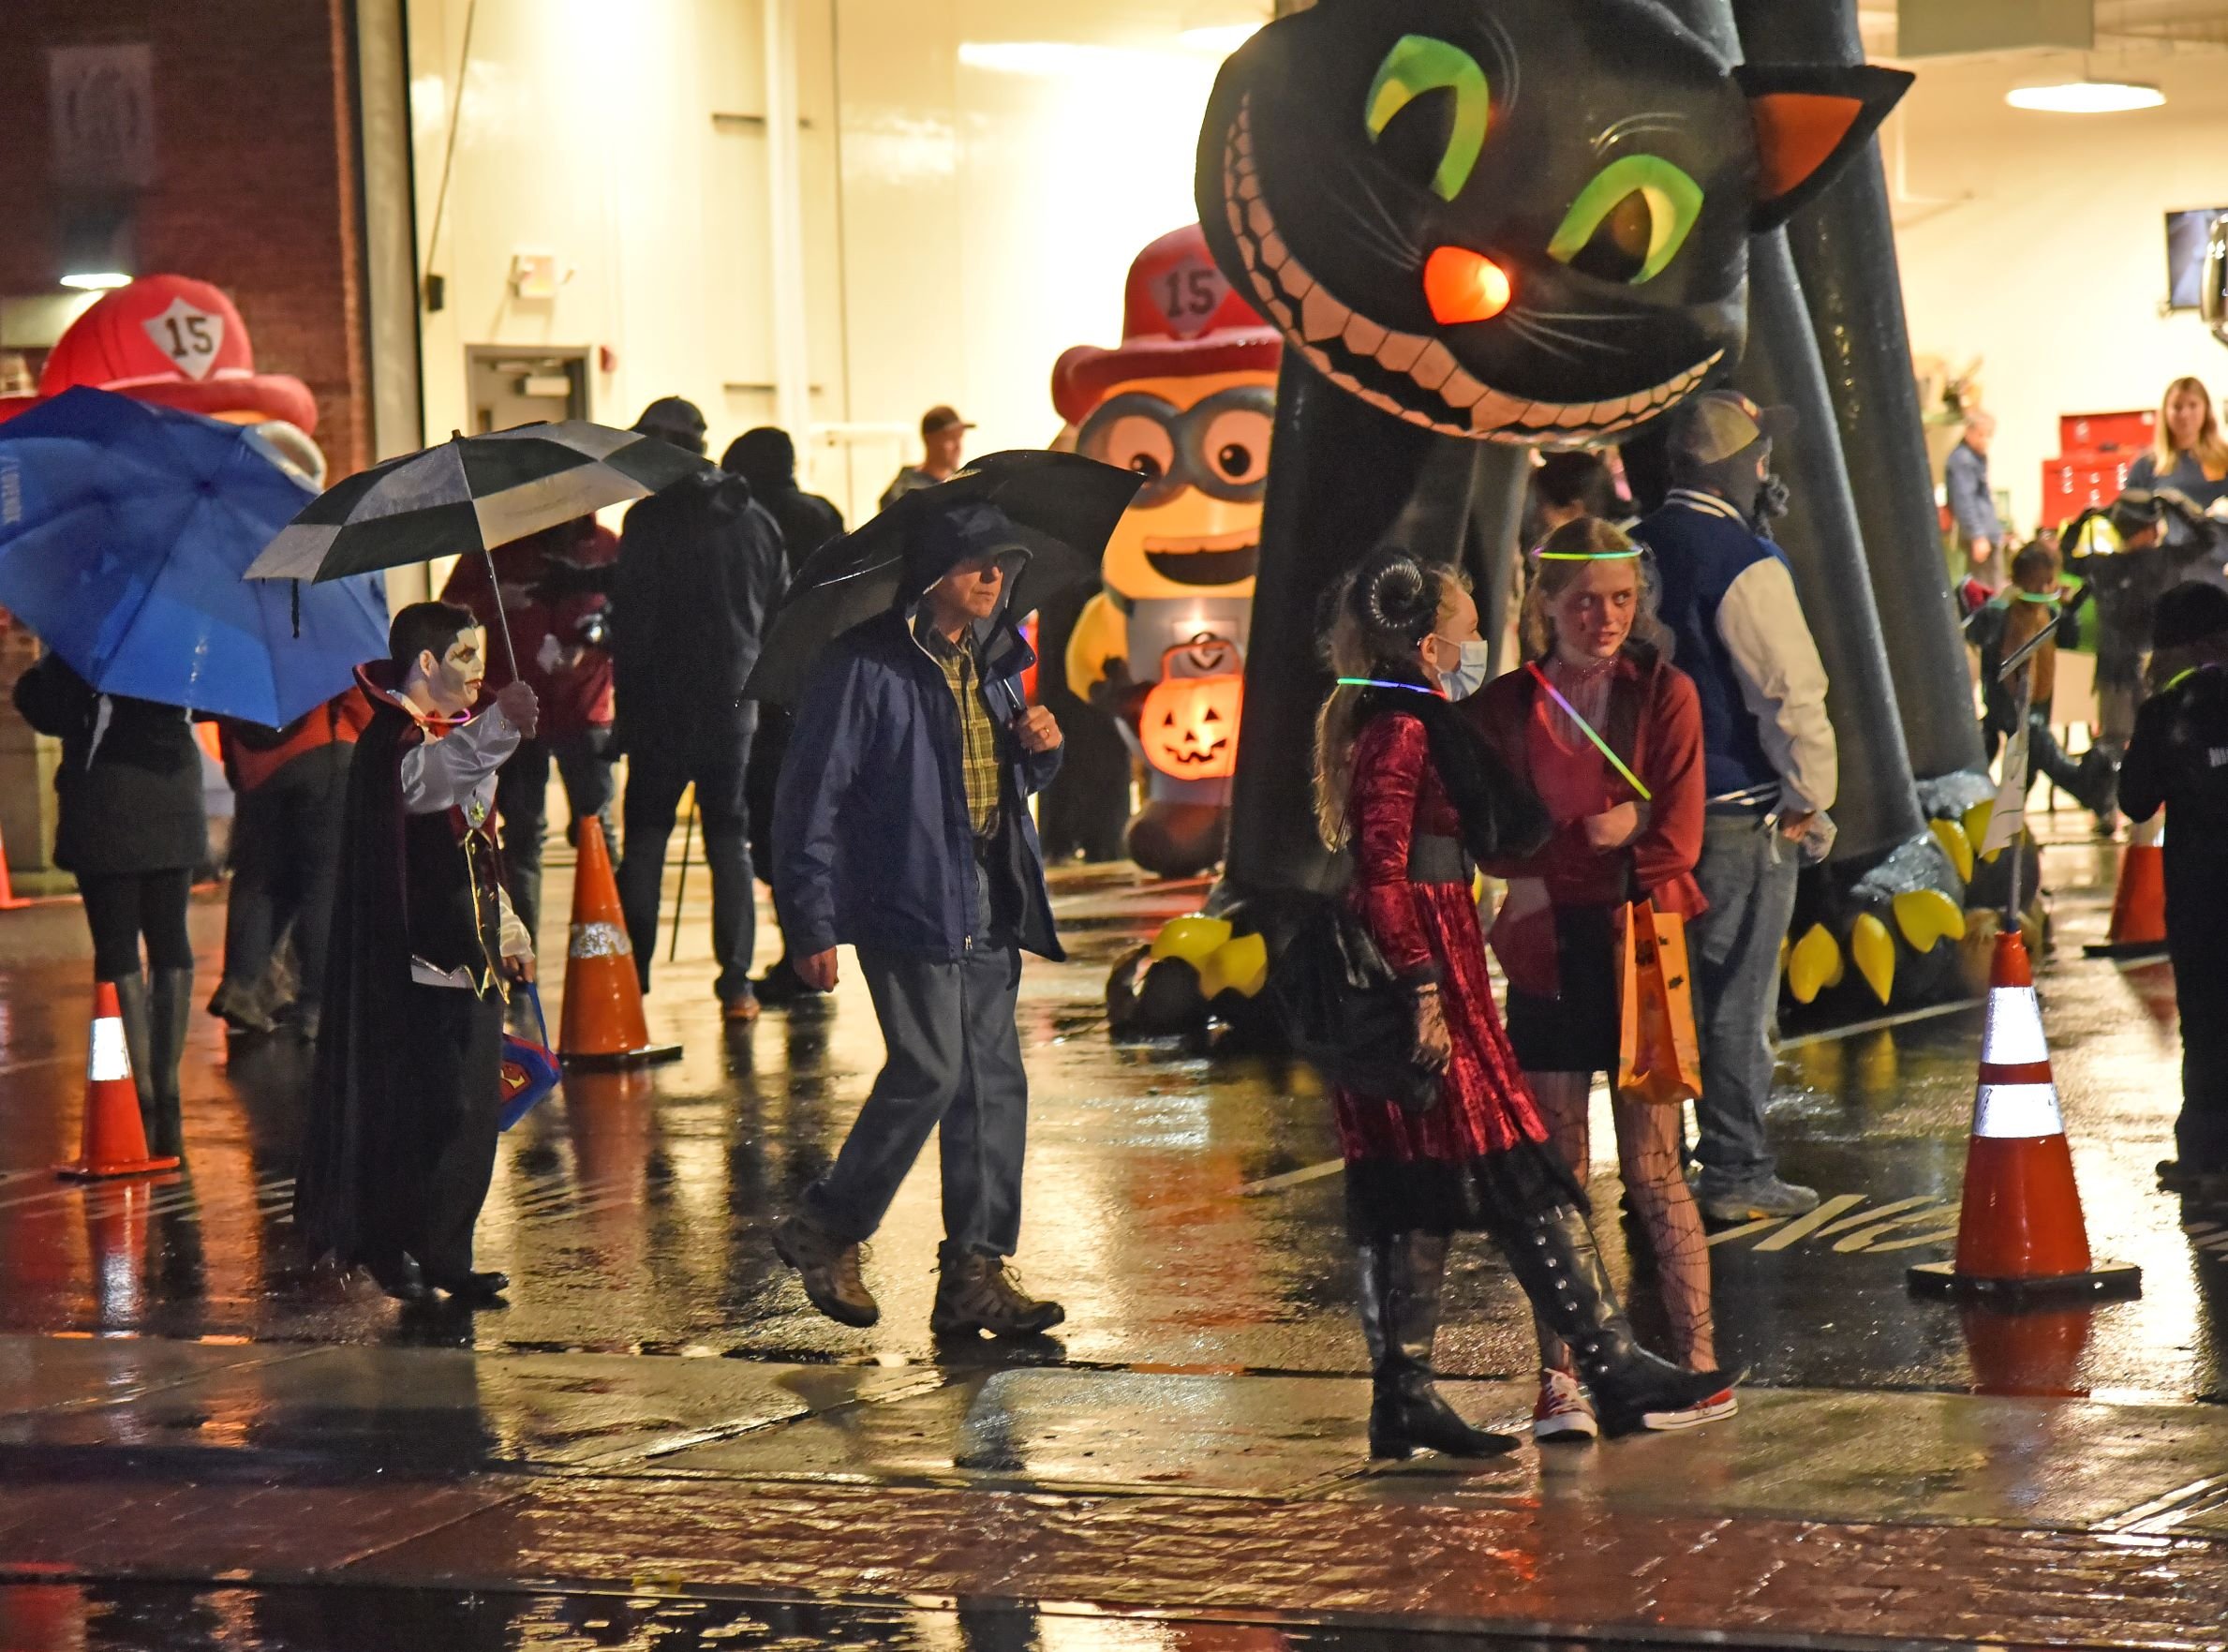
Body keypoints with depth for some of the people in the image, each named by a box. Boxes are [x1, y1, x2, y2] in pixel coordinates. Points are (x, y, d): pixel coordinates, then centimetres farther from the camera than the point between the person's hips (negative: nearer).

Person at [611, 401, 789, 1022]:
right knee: (731, 840, 8)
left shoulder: (650, 519, -9)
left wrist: (627, 707, -5)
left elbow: (631, 620, -10)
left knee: (645, 838, 5)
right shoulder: (757, 522, 8)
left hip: (665, 703, -4)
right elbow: (778, 615, 12)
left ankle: (632, 977, 2)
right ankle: (736, 983, 1)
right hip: (735, 704, 4)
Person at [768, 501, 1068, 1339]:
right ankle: (825, 1228, 7)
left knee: (994, 1080, 4)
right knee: (932, 1071, -12)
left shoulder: (994, 660, 15)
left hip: (989, 906, 8)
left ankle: (975, 1272, 9)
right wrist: (811, 922, -13)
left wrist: (1039, 748, 4)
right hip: (906, 901, -7)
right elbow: (812, 794, -9)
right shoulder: (867, 665, -8)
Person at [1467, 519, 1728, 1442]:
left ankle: (1699, 1366, 8)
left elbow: (1675, 840, -7)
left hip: (1639, 944, -2)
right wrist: (1602, 835, -13)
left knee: (1652, 1170, -1)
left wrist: (1555, 872, -12)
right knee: (1558, 1173, 2)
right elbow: (1498, 846, -2)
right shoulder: (1506, 708, 6)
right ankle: (1559, 1379, 5)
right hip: (1548, 955, 2)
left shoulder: (1664, 695, 1)